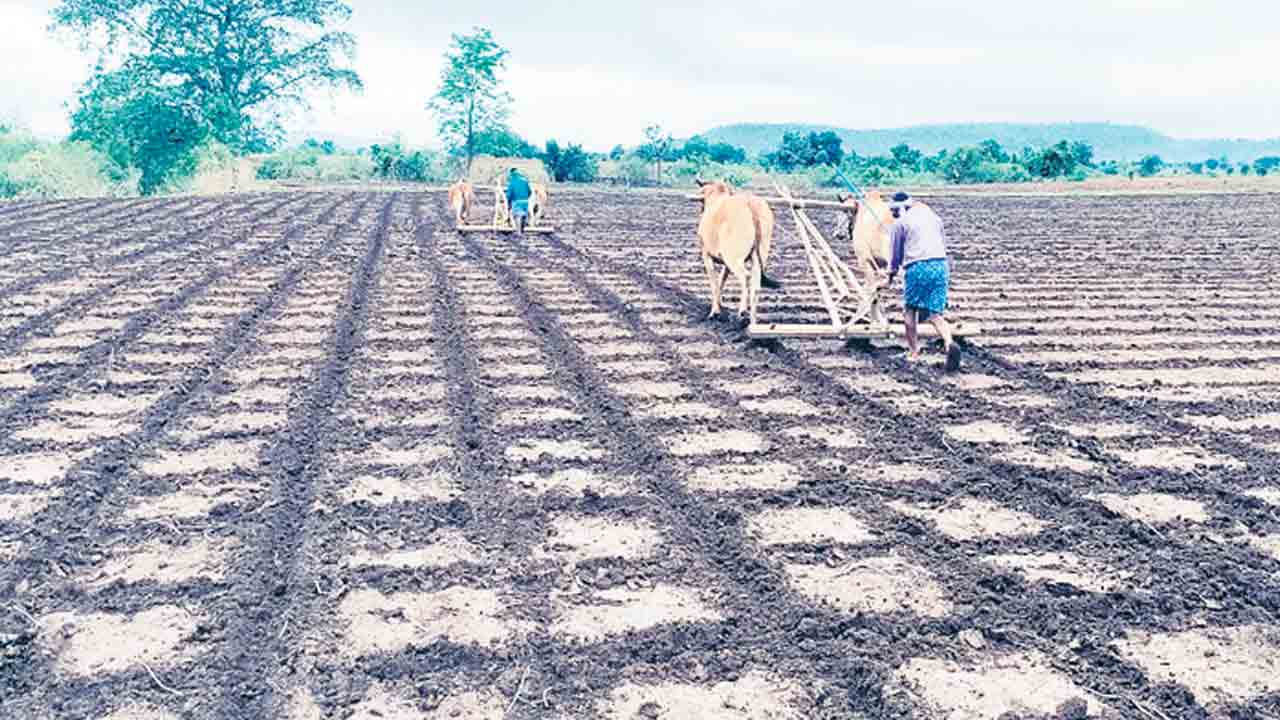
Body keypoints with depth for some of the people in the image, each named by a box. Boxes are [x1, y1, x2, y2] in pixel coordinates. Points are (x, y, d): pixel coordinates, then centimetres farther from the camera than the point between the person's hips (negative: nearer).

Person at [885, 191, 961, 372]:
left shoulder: (899, 223, 6)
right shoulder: (933, 216, 21)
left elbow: (896, 252, 12)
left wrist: (892, 271, 30)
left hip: (917, 267, -4)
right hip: (941, 264, 4)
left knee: (909, 310, 14)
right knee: (935, 313, 4)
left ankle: (913, 352, 13)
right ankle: (949, 343, -20)